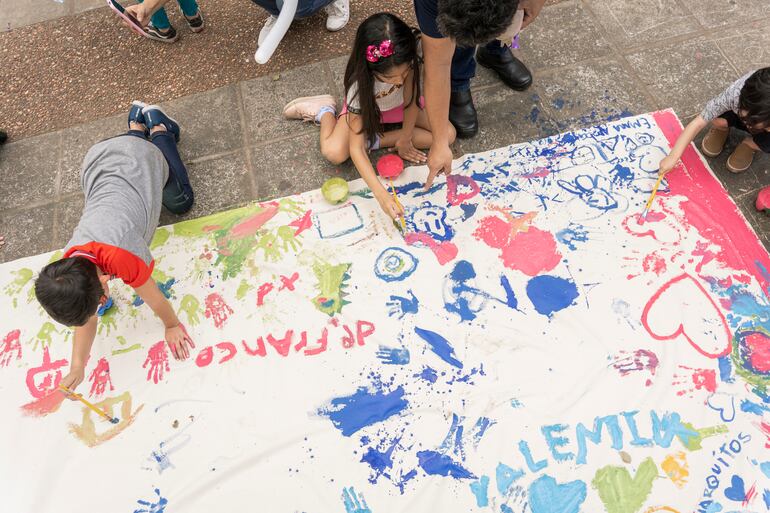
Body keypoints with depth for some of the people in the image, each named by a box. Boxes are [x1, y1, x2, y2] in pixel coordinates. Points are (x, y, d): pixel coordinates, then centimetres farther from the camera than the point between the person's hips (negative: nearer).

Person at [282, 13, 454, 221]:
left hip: (400, 104, 4)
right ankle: (325, 111, 7)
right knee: (334, 153, -27)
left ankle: (375, 140, -9)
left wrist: (404, 140, -14)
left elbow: (411, 101, -18)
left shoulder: (407, 62, -35)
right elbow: (355, 149, -41)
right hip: (366, 107, -3)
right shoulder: (360, 86, -40)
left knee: (448, 135, -14)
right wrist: (381, 194, -50)